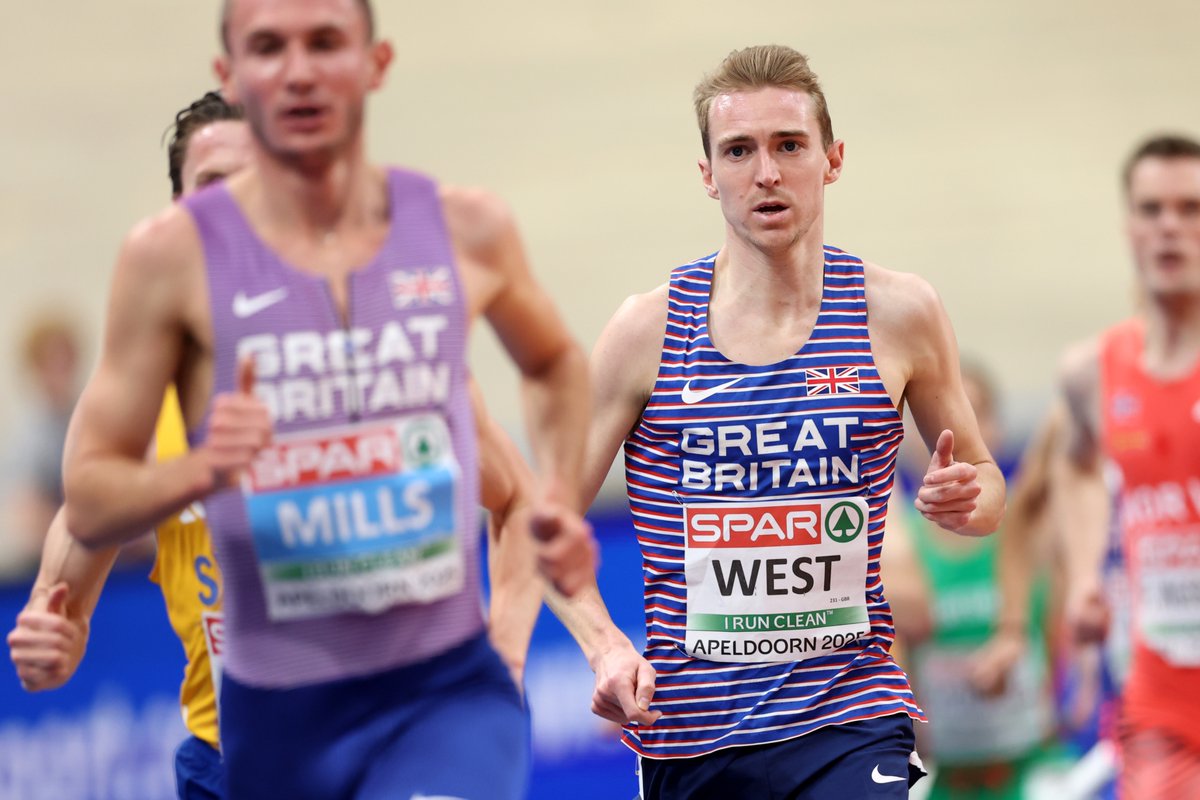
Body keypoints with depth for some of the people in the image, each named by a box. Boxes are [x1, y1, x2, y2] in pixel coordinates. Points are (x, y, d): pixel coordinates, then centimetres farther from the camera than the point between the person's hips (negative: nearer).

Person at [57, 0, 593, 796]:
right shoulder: (174, 256, -5)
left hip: (449, 689, -1)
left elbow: (555, 363, 25)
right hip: (279, 713, 1)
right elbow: (89, 501, -4)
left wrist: (560, 497, 8)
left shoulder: (466, 230, 2)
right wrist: (201, 470, -23)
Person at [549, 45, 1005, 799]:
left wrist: (968, 500, -10)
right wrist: (605, 647, -13)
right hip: (686, 730, 1)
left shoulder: (898, 315, 2)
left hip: (850, 720, -1)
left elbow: (983, 479, 14)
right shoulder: (650, 329, -1)